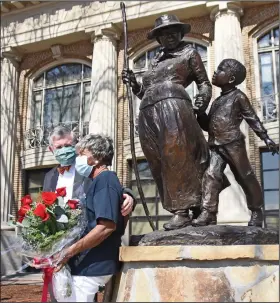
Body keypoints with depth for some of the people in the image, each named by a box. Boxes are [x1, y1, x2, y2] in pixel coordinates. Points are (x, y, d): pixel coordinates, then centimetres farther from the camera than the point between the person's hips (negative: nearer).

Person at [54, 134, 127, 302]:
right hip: (93, 264, 10)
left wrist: (69, 252, -21)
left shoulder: (105, 180, -13)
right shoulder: (100, 181, 17)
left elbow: (107, 226, -24)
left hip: (93, 266, -9)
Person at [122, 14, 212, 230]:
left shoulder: (188, 52, 18)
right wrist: (133, 84, 12)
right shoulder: (156, 61, 31)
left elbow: (204, 82, 12)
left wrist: (202, 99, -6)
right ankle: (178, 209, 2)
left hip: (172, 105, -6)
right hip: (148, 113, 6)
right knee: (160, 164, -1)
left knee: (177, 158, -14)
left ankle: (183, 211, -13)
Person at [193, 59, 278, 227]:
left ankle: (257, 211, 15)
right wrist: (199, 113, 12)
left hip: (233, 144, -6)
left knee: (245, 177, 1)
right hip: (216, 147, 6)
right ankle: (208, 213, -14)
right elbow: (208, 125, 26)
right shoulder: (217, 101, 23)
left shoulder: (238, 96, 3)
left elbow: (253, 118, 0)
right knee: (211, 175, -10)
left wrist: (266, 138, -5)